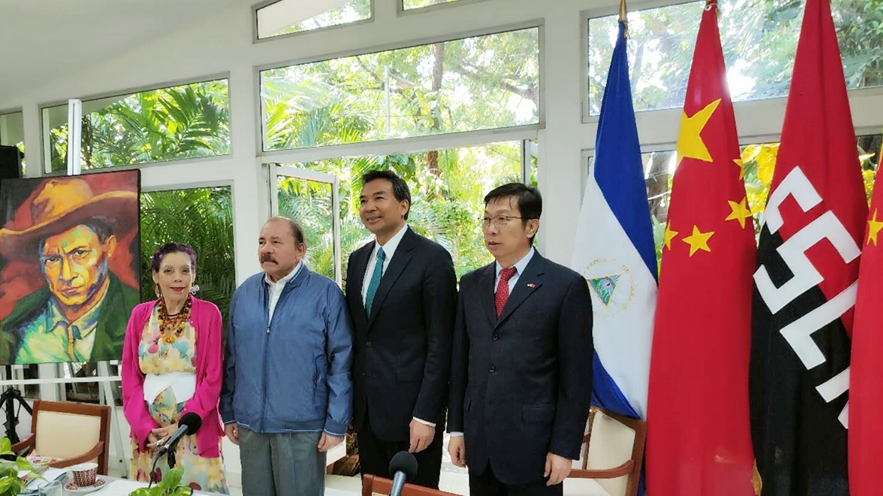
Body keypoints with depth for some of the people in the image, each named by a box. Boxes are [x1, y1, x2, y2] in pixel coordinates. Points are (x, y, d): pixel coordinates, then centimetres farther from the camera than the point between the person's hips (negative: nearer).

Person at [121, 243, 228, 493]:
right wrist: (144, 426, -5)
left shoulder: (208, 313, -5)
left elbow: (213, 377, -7)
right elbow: (129, 375, 4)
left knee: (197, 485, 4)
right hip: (149, 429, 3)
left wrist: (184, 423, -13)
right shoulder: (141, 314, 3)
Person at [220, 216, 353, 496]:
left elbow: (341, 362, -10)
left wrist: (336, 423, -11)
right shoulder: (243, 293, 5)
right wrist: (228, 412, 10)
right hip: (250, 424, 5)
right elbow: (232, 359, 11)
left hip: (302, 425, -4)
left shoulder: (325, 293, -9)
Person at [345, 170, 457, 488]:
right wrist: (351, 398, 11)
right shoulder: (358, 259, 10)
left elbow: (440, 344, -14)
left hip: (411, 406, -6)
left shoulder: (433, 258, -11)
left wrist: (426, 415, -17)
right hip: (366, 407, 6)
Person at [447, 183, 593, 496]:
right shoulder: (471, 284, 8)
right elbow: (460, 361, 10)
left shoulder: (566, 285, -7)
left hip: (533, 443, -4)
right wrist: (457, 428, 8)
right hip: (478, 441, 4)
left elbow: (576, 375, -8)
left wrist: (565, 447, -9)